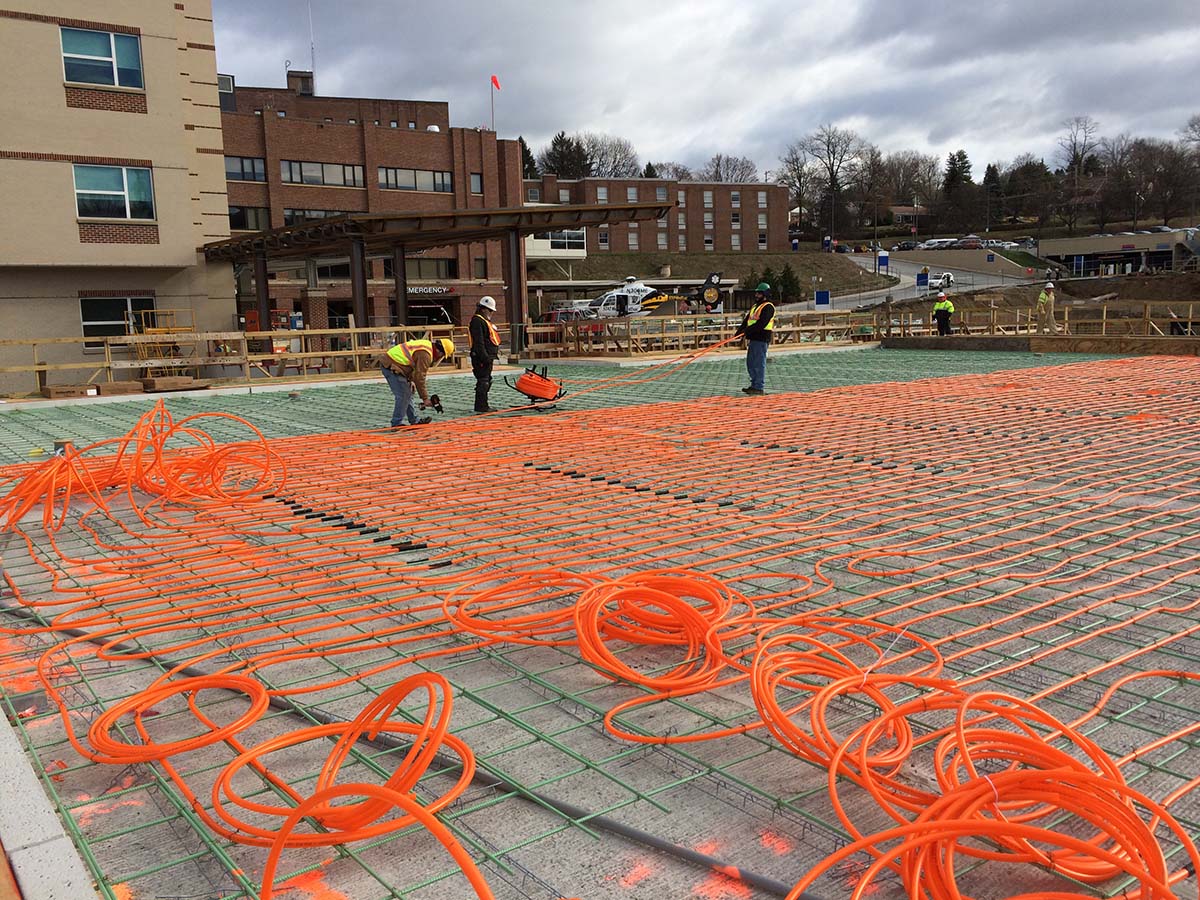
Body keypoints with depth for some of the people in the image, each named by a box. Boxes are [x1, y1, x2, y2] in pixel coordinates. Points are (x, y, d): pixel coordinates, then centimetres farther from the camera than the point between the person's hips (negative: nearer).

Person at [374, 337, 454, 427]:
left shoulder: (427, 345, 11)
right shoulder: (425, 355, -19)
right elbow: (419, 378, -19)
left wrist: (410, 380, 15)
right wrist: (425, 399, -13)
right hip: (391, 367, -11)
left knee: (407, 394, 16)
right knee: (403, 396, -7)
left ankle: (414, 421, 23)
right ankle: (396, 424, -1)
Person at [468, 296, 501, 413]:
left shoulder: (485, 321, 21)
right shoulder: (477, 321, -13)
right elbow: (478, 342, -21)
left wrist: (495, 353, 24)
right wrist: (485, 357, -25)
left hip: (487, 357, 11)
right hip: (481, 358, -11)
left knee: (487, 381, 13)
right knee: (483, 381, -10)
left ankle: (482, 405, 18)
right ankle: (481, 406, -8)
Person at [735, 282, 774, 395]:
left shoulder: (768, 307, -9)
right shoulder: (754, 306, 22)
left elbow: (762, 323, -21)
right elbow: (746, 320, 16)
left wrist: (747, 330, -23)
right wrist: (739, 330, 1)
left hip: (761, 339, -10)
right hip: (753, 339, 10)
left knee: (759, 364, -8)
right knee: (750, 363, 13)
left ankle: (760, 388, -5)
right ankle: (754, 385, 22)